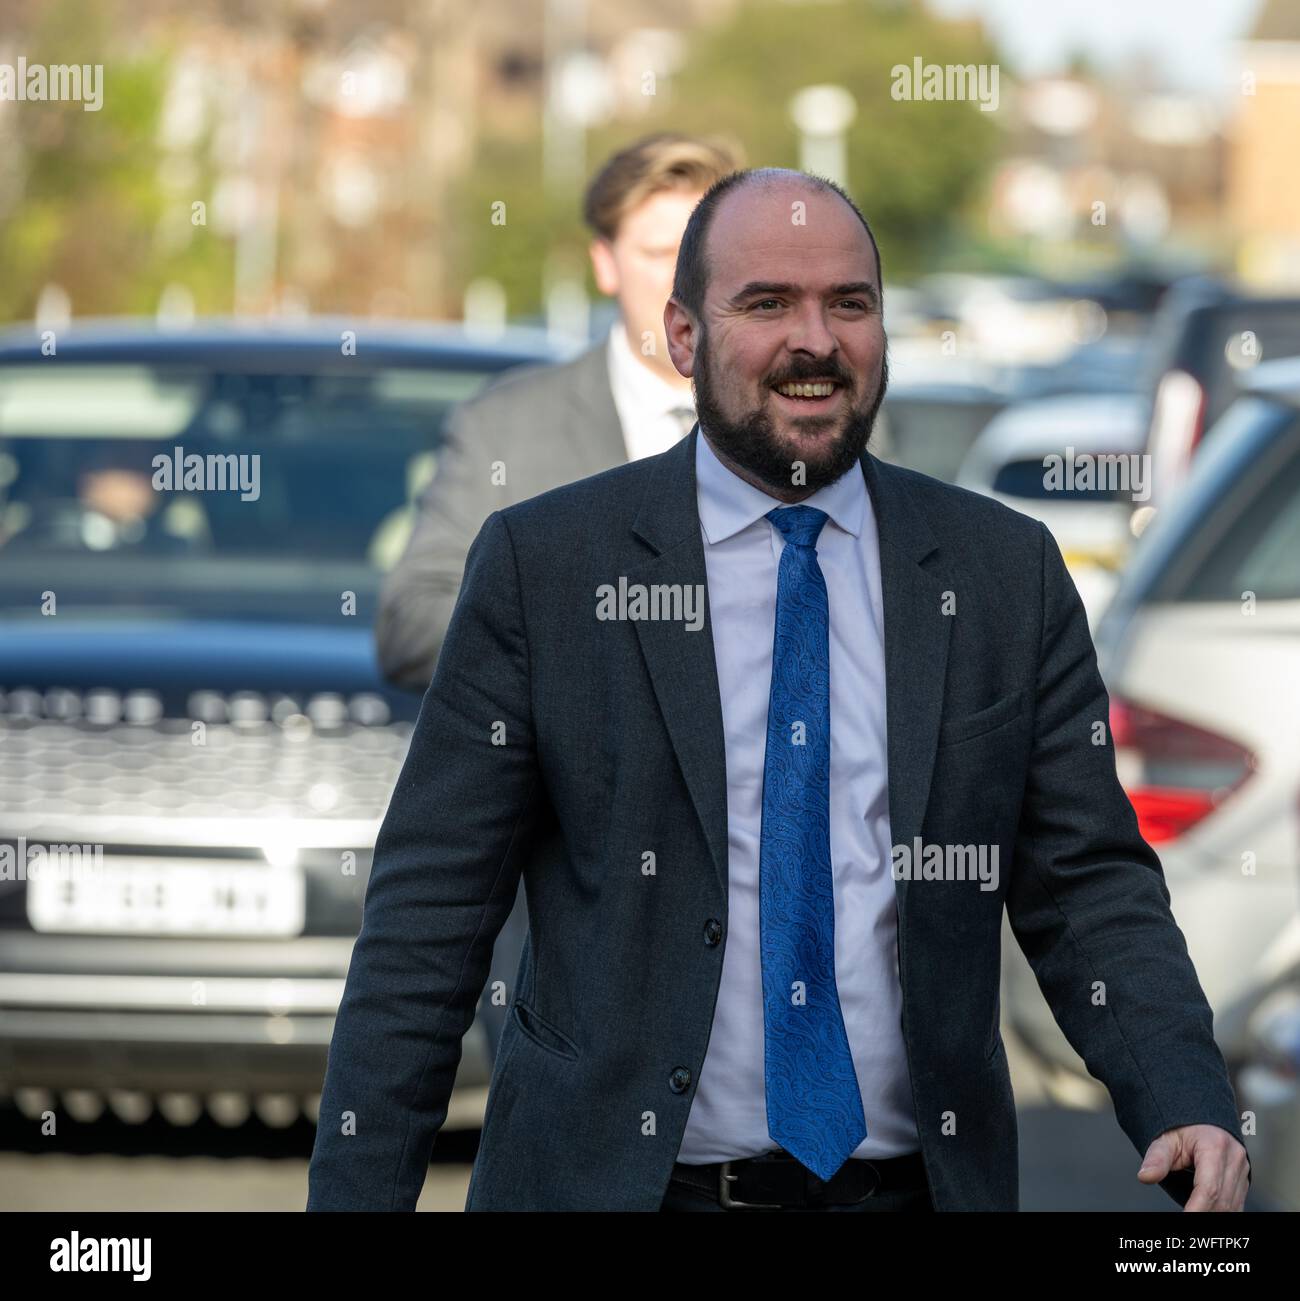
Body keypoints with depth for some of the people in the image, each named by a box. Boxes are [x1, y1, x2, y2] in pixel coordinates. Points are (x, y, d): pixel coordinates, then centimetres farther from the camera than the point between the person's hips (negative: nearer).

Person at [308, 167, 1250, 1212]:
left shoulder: (1008, 573, 5)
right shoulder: (542, 566, -1)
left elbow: (1091, 888, 4)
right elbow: (430, 917, -2)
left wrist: (1190, 1110, -14)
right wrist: (355, 1196, -10)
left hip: (918, 1185, 2)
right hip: (608, 1183, -2)